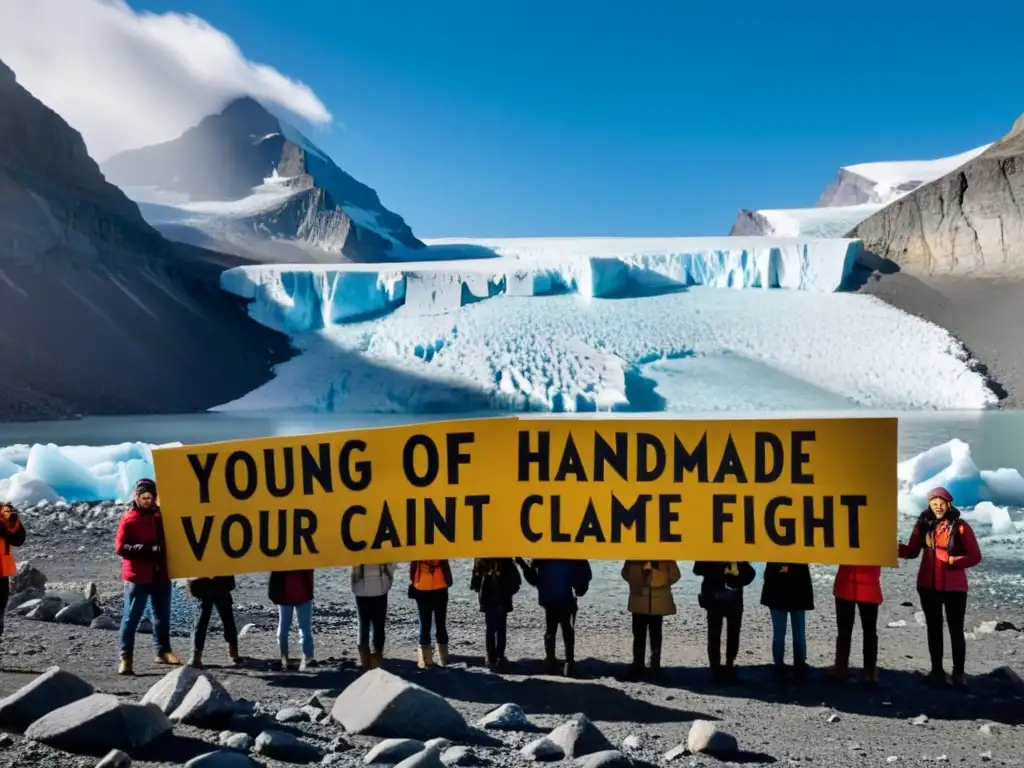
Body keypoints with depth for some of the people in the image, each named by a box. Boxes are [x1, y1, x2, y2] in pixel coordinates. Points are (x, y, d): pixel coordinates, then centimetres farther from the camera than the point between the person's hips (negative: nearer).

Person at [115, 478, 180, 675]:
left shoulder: (161, 516, 7)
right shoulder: (129, 519, -7)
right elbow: (120, 547, -14)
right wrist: (147, 549, -25)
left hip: (160, 574, 5)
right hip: (138, 576, -5)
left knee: (162, 614, 14)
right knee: (132, 617, -4)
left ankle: (163, 651, 27)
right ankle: (126, 658, -1)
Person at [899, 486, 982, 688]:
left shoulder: (960, 526, -8)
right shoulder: (923, 524, 0)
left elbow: (975, 556, -8)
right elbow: (912, 552, 1)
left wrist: (955, 561, -24)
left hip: (955, 588, -3)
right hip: (928, 586, 3)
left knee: (956, 630, 4)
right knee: (934, 629, 11)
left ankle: (958, 672, 15)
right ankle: (937, 670, 21)